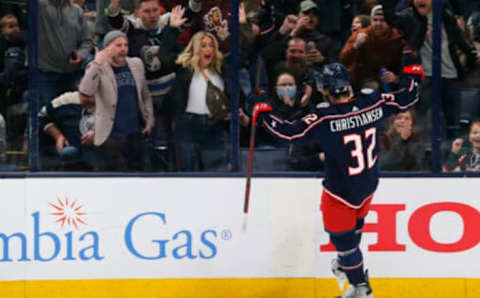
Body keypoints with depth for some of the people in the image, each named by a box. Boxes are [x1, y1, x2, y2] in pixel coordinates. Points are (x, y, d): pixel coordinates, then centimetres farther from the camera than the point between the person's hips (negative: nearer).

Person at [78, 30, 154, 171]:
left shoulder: (136, 64, 9)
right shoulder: (98, 68, -7)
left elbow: (145, 95, 21)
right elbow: (85, 91, -26)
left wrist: (149, 120, 15)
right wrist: (97, 64, -29)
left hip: (135, 134, 5)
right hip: (111, 136, -5)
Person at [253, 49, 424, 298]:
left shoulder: (325, 118, -28)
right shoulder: (371, 103, -14)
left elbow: (291, 132, -28)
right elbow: (407, 99, -2)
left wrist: (264, 114, -13)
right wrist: (412, 69, 13)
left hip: (341, 191, -6)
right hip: (368, 184, 6)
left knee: (342, 235, 12)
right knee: (353, 223, 31)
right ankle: (346, 264, 54)